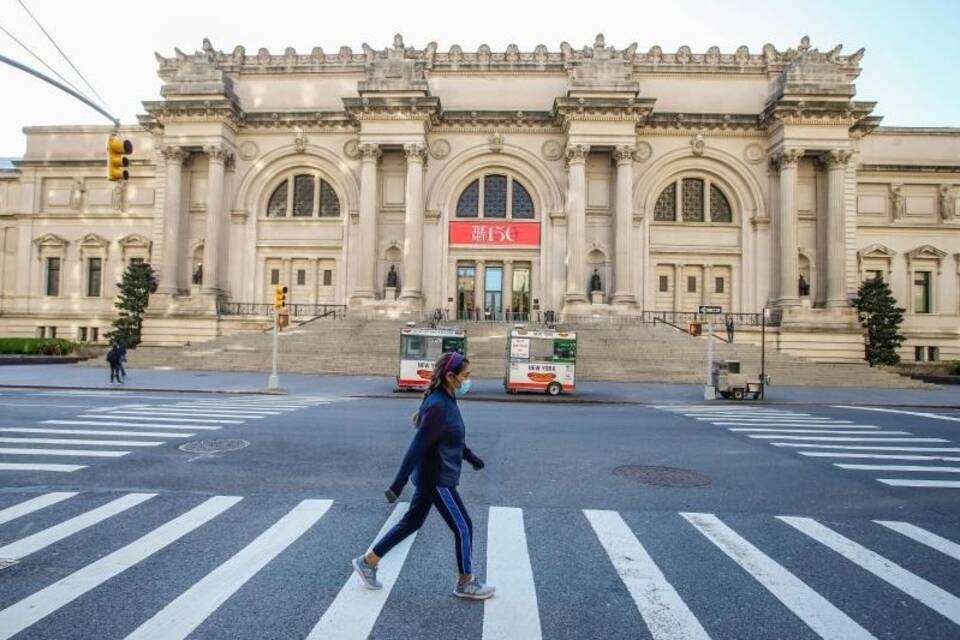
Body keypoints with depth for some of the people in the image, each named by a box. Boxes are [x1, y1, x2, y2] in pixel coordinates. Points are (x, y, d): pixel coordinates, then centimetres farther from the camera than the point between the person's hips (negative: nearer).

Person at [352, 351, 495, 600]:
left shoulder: (446, 400, 5)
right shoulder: (438, 406, -25)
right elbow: (417, 447, -27)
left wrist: (472, 458, 31)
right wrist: (398, 485, -26)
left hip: (431, 476, 10)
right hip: (437, 479, -10)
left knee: (411, 522, 19)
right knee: (463, 527, 4)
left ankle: (367, 561, 30)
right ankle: (466, 583, 22)